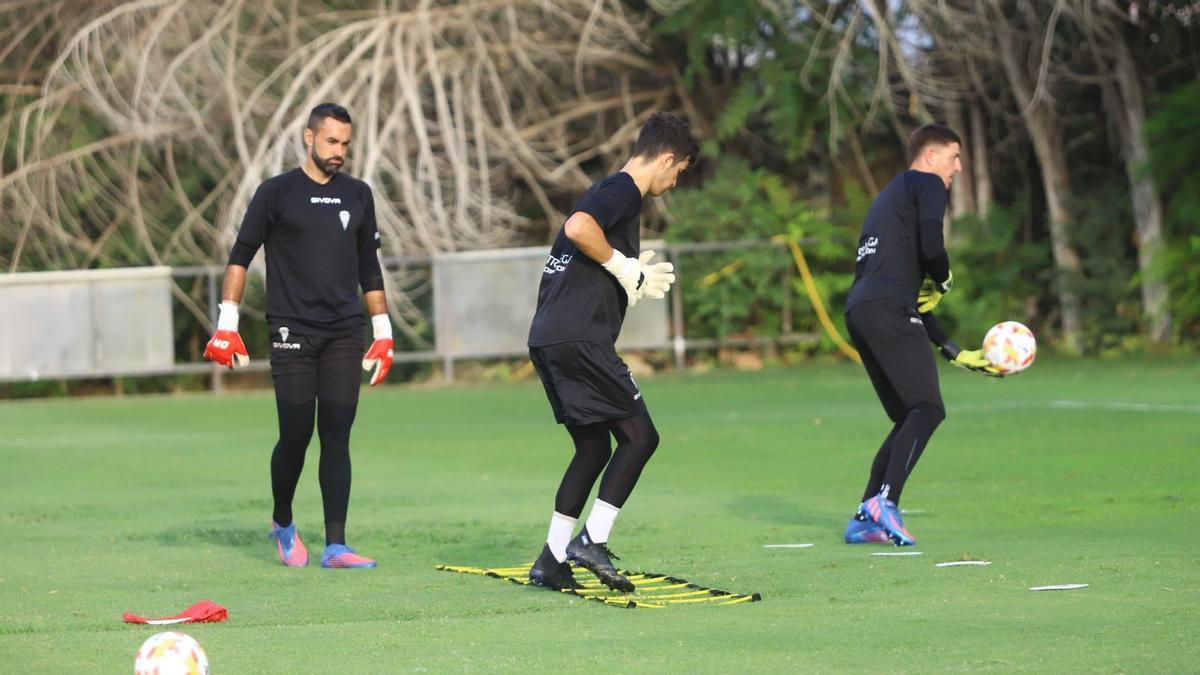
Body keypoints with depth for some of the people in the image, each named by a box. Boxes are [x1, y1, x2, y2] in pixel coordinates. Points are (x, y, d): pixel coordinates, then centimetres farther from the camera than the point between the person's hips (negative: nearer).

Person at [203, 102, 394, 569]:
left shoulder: (358, 196, 13)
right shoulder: (277, 193, 1)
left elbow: (369, 268, 19)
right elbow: (240, 256, 2)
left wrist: (383, 332, 15)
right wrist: (227, 324, -6)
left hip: (344, 335, 3)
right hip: (292, 333, -3)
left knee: (336, 438, -3)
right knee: (296, 436, -4)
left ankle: (335, 546, -4)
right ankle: (283, 524, 22)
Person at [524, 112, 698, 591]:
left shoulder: (612, 190, 24)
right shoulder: (623, 190, -7)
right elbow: (578, 228, -27)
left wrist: (636, 278, 26)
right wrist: (624, 266, -14)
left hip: (548, 338, 10)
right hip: (580, 337, -10)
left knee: (594, 447, 15)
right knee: (639, 435, -5)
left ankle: (552, 560, 14)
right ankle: (593, 541, -12)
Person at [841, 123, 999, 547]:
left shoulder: (891, 197, 34)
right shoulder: (927, 184, 7)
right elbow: (931, 248, -15)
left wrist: (957, 354, 33)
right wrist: (943, 282, 8)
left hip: (859, 312, 9)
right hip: (887, 309, -9)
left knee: (910, 419, 13)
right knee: (928, 408, -14)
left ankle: (865, 519, 8)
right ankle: (885, 501, -29)